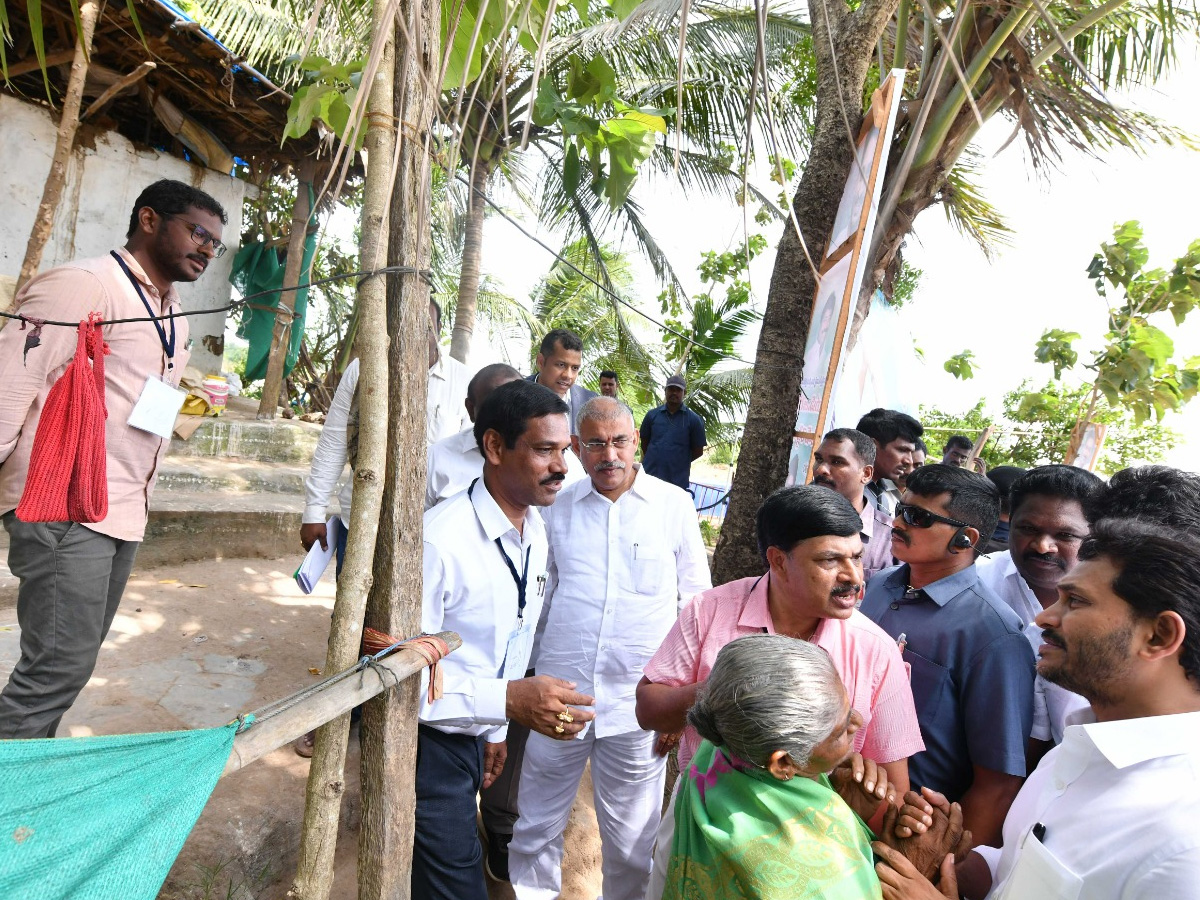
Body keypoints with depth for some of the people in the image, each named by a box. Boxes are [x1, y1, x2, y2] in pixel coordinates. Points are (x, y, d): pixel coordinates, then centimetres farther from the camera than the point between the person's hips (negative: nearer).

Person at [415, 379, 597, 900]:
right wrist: (508, 700, -34)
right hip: (429, 744, -7)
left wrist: (495, 730, 15)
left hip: (475, 736, 7)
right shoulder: (439, 540, -29)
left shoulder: (535, 530, -2)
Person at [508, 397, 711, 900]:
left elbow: (697, 607, 2)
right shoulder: (558, 507, 3)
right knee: (536, 828, 16)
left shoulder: (674, 506, -3)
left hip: (638, 706, -2)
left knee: (631, 842, 13)